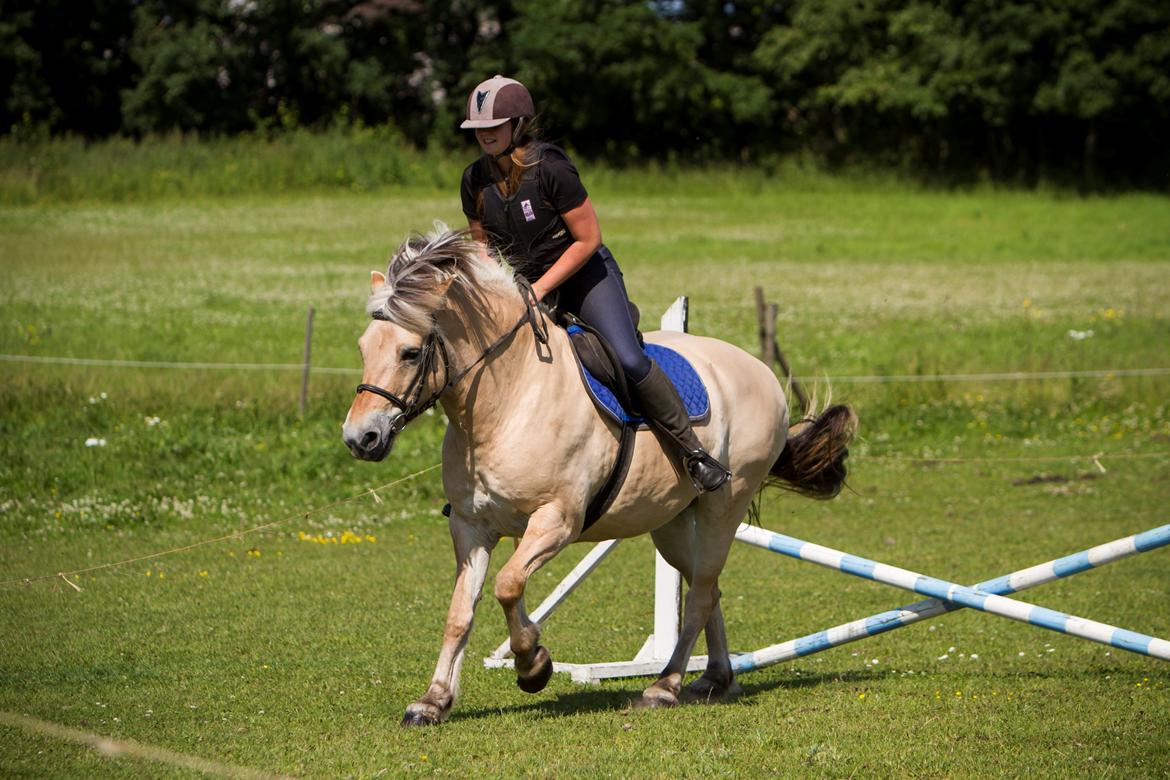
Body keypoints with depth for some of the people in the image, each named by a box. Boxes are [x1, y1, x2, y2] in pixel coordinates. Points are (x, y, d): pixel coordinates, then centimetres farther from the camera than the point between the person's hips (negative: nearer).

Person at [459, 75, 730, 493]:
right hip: (521, 288, 6)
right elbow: (483, 246, 10)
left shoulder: (550, 167, -23)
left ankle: (692, 450, -10)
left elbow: (588, 239, -20)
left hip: (585, 275, -6)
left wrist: (539, 289, -23)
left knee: (629, 360, -23)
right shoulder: (475, 180, -5)